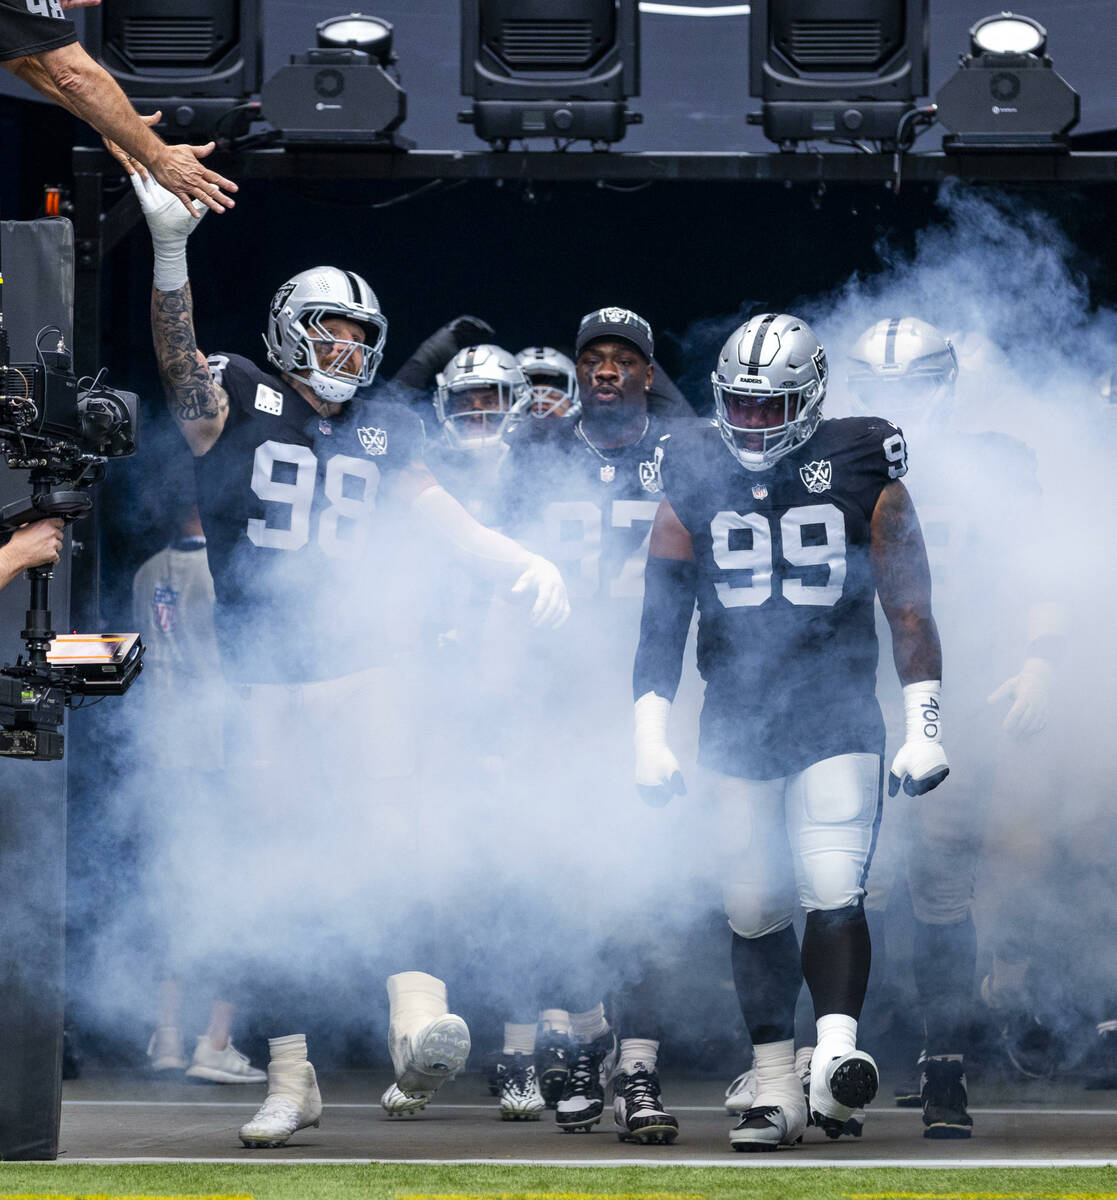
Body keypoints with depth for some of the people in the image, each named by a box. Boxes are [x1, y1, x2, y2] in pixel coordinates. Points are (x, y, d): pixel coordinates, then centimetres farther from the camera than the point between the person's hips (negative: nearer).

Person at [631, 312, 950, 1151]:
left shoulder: (862, 479, -1)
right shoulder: (694, 489, 5)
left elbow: (910, 611, 1)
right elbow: (662, 623, 8)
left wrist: (925, 728, -4)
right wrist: (651, 736, 2)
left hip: (839, 720, -2)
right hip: (736, 727, 2)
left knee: (834, 889, -18)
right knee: (755, 909, 4)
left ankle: (836, 1053, -25)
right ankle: (776, 1088, 10)